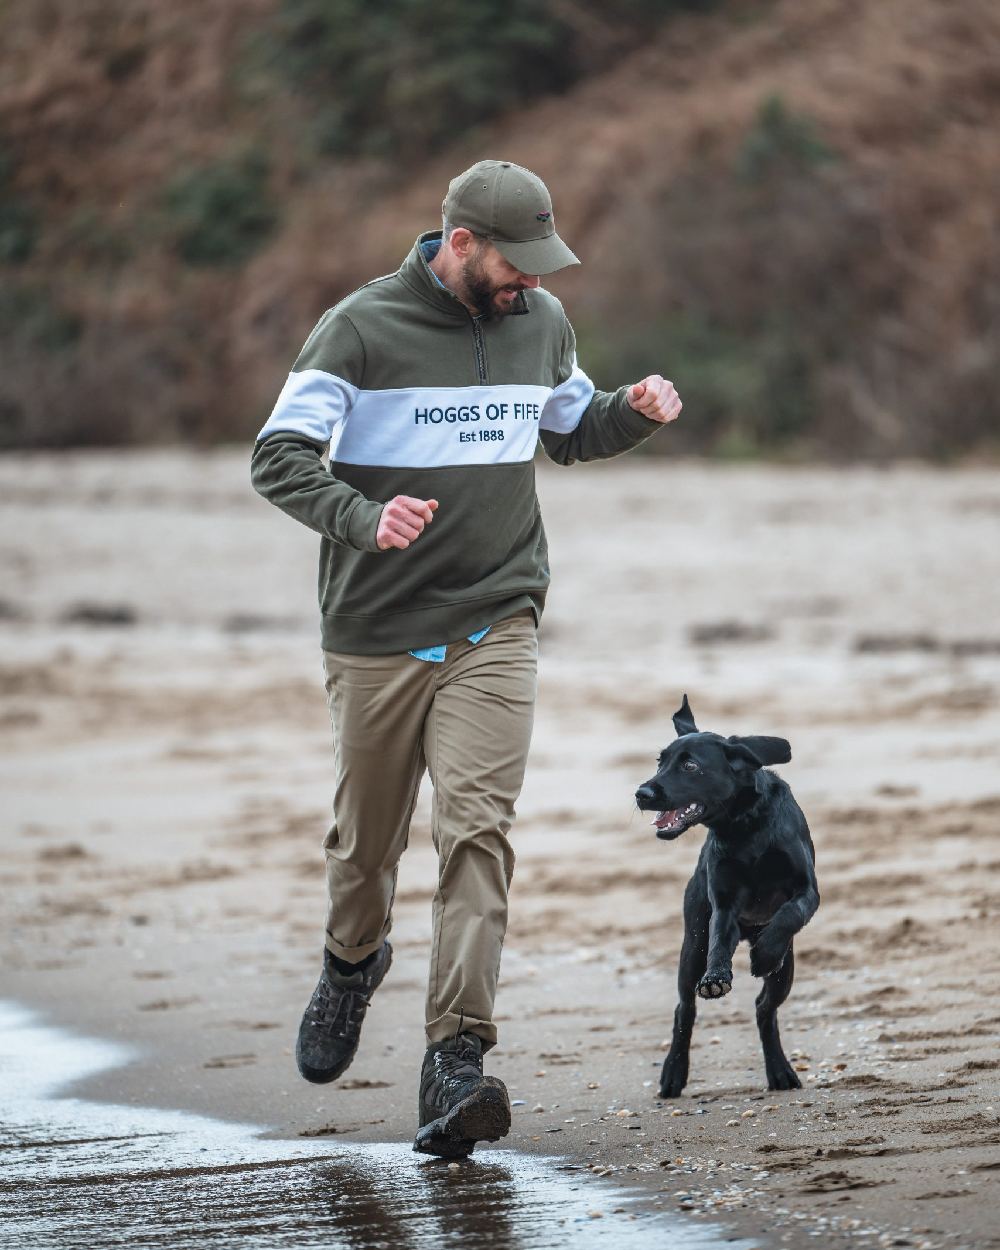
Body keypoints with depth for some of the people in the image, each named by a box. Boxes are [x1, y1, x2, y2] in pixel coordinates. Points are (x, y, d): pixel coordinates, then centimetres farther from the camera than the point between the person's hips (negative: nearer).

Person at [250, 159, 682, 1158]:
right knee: (365, 839, 11)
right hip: (377, 629, -2)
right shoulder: (362, 328, -8)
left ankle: (456, 1059, -21)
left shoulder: (541, 323, 8)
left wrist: (632, 413, 3)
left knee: (477, 829, -15)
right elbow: (279, 456, -13)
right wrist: (362, 519, -32)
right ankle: (353, 964, 45)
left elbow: (571, 431, 26)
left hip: (495, 627, 2)